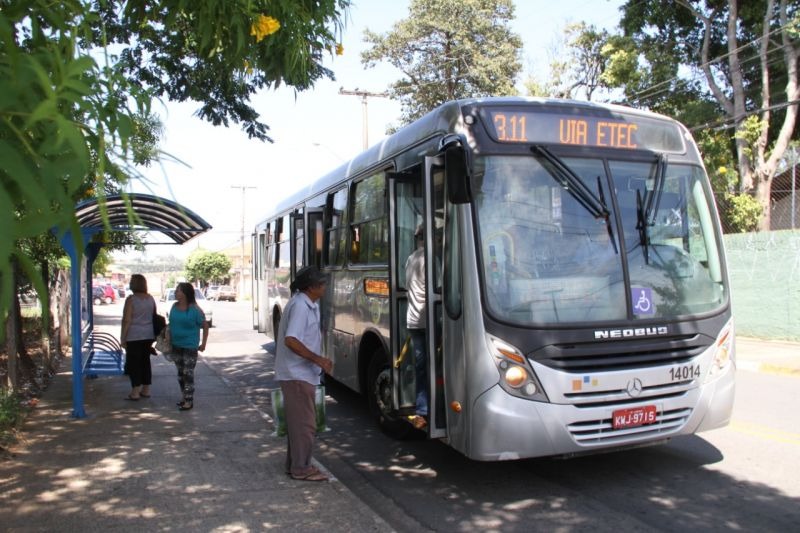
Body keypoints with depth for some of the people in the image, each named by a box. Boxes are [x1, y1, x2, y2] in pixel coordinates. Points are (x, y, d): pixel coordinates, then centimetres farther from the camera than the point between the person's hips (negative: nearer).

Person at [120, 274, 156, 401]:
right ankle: (146, 390, 17)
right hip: (148, 335, 6)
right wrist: (154, 335, 19)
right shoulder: (150, 298, 6)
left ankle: (135, 392, 3)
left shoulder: (131, 299, -12)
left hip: (134, 336, -6)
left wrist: (123, 337, -9)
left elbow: (127, 320, -14)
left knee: (133, 363, 1)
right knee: (146, 361, 13)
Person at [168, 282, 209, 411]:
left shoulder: (194, 309, -15)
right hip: (176, 346, 6)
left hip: (190, 346, -6)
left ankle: (189, 400, 4)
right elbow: (171, 324, 15)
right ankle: (184, 396, 27)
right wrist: (168, 338, 7)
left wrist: (203, 344, -7)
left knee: (188, 373, -4)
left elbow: (205, 326, -8)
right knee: (180, 373, 15)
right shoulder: (174, 307, 3)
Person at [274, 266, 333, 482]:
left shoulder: (308, 304, 11)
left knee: (298, 421, 17)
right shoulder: (300, 306, -20)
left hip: (299, 373, 10)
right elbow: (291, 340, -27)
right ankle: (301, 468, 7)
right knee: (305, 423, -2)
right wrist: (319, 359, -25)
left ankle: (295, 464, 27)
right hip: (297, 374, -10)